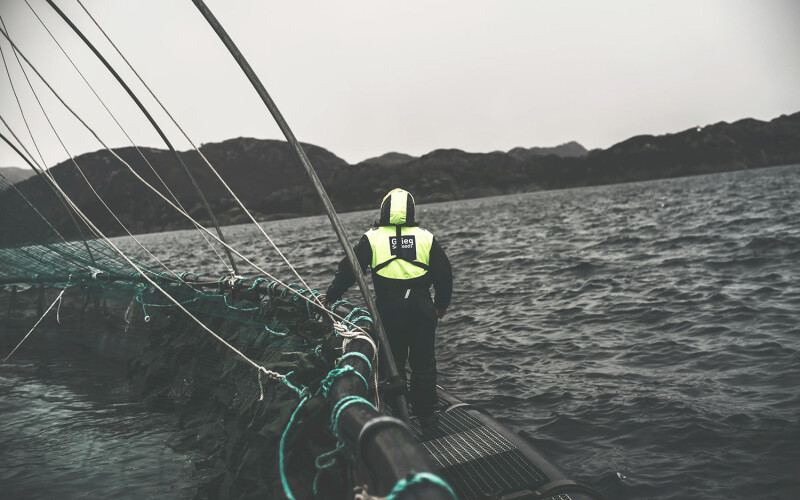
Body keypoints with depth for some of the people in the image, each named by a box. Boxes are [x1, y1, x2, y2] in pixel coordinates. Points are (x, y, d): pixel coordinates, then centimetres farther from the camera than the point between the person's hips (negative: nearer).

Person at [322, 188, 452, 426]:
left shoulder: (372, 238, -1)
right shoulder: (426, 238, 4)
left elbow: (348, 270, 2)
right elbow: (444, 274, 10)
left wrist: (330, 297, 14)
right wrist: (442, 304, 23)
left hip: (389, 310, -1)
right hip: (422, 308, 1)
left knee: (393, 362, 10)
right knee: (423, 362, 12)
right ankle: (426, 414, 20)